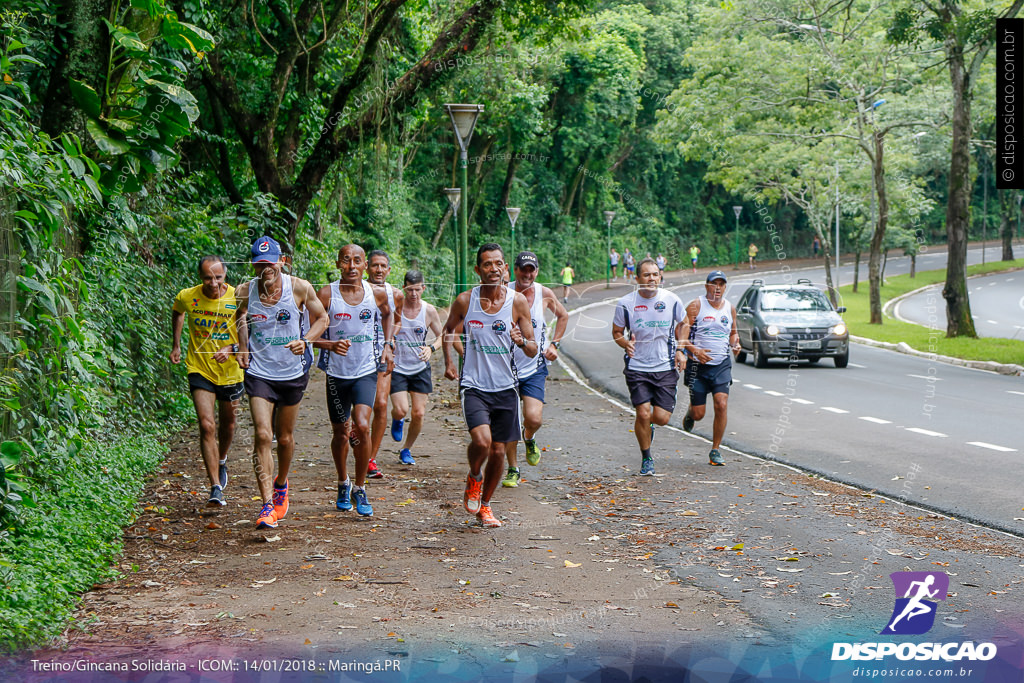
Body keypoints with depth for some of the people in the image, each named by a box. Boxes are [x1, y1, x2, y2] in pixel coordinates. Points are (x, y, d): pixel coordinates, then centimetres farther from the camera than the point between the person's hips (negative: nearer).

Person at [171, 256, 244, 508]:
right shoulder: (187, 297, -10)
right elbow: (177, 313, 15)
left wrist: (231, 349, -25)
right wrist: (176, 345, 17)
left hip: (230, 371, 1)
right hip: (200, 370, -1)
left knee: (227, 423, 18)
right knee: (207, 425, -14)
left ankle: (221, 461, 50)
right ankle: (216, 488, -15)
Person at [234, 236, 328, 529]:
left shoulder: (299, 288, -11)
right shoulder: (244, 291, -7)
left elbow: (321, 318, 3)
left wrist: (305, 341, -14)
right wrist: (242, 347, 2)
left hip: (291, 373, 1)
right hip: (258, 373, -1)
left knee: (285, 438, 13)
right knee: (263, 435, -15)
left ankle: (281, 484, 43)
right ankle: (267, 506, -14)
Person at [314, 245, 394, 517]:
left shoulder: (377, 293, -2)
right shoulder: (326, 294, -8)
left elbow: (387, 315, 21)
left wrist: (387, 346, 8)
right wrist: (330, 344, -25)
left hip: (366, 371, 0)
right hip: (337, 372, 0)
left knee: (361, 426, -19)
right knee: (340, 433, 11)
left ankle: (360, 489, -3)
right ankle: (343, 484, 37)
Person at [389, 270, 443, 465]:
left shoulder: (429, 311, -4)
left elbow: (441, 336, 8)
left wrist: (431, 348, -12)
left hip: (420, 368, 2)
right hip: (397, 367, -2)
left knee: (419, 413, -1)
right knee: (401, 410, -15)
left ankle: (407, 450, 22)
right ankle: (397, 421, 24)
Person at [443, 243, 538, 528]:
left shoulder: (518, 302, -3)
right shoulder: (465, 300, -4)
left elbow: (533, 352, 0)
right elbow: (449, 330, 17)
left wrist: (523, 342, -21)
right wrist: (448, 360, 3)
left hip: (505, 387, 2)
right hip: (474, 385, -2)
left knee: (498, 451, 6)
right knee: (481, 441, -22)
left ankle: (484, 505, 29)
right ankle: (474, 477, 11)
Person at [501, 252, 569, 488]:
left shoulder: (545, 294, -3)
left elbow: (563, 316, 17)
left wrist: (554, 344, 9)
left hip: (535, 368, 1)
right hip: (508, 368, -1)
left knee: (534, 418, -16)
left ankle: (529, 441, 20)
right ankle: (513, 470, 21)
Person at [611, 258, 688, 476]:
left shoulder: (672, 300, -3)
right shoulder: (626, 303, -7)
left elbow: (681, 324, 16)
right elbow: (616, 332, 6)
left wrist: (680, 350, 4)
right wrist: (626, 343, -15)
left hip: (666, 368, 1)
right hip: (637, 367, -1)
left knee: (662, 417, -4)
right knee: (643, 413, -11)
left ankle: (646, 425, 35)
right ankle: (646, 458, 13)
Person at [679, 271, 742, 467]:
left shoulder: (730, 308, 9)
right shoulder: (696, 306, -6)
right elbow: (681, 333, -11)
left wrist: (735, 344, 1)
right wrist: (693, 350, -27)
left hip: (722, 364, 3)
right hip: (699, 364, -3)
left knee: (722, 405, -14)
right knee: (698, 414, 0)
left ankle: (715, 451, -2)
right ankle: (690, 412, 40)